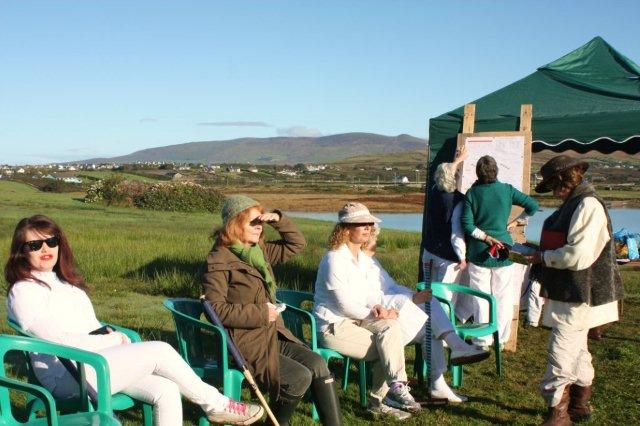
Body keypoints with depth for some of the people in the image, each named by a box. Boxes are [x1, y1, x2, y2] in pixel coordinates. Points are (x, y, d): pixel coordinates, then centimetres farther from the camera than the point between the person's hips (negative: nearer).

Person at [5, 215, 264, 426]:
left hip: (94, 362, 8)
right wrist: (112, 340, -9)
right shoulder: (23, 292, -7)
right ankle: (216, 405, 0)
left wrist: (108, 332, 2)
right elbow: (58, 341, -16)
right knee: (159, 351, -17)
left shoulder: (63, 281, 21)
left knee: (166, 390, -14)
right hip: (68, 378, -8)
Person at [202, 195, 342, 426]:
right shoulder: (218, 261, -12)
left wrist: (278, 219, 1)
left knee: (317, 364, -13)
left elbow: (297, 244, 18)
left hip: (273, 334, 8)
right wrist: (260, 314, -18)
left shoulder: (260, 251, 12)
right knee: (300, 377, -19)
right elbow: (216, 309, -18)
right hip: (244, 342, -7)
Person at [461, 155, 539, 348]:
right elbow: (533, 206, -1)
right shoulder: (507, 190, -4)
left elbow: (467, 225, -11)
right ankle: (501, 339, 18)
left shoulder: (472, 194, -5)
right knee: (503, 296, 10)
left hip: (479, 252, -1)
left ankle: (483, 340, 13)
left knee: (481, 297, 6)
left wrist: (485, 237, -5)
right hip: (503, 252, 1)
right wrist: (516, 221, 9)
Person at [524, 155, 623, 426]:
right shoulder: (574, 203, 12)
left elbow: (578, 255, -27)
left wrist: (544, 257, -15)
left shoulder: (588, 205, -20)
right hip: (569, 292, 11)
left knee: (561, 353, -9)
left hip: (579, 295, -11)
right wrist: (541, 253, 8)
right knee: (575, 348, 21)